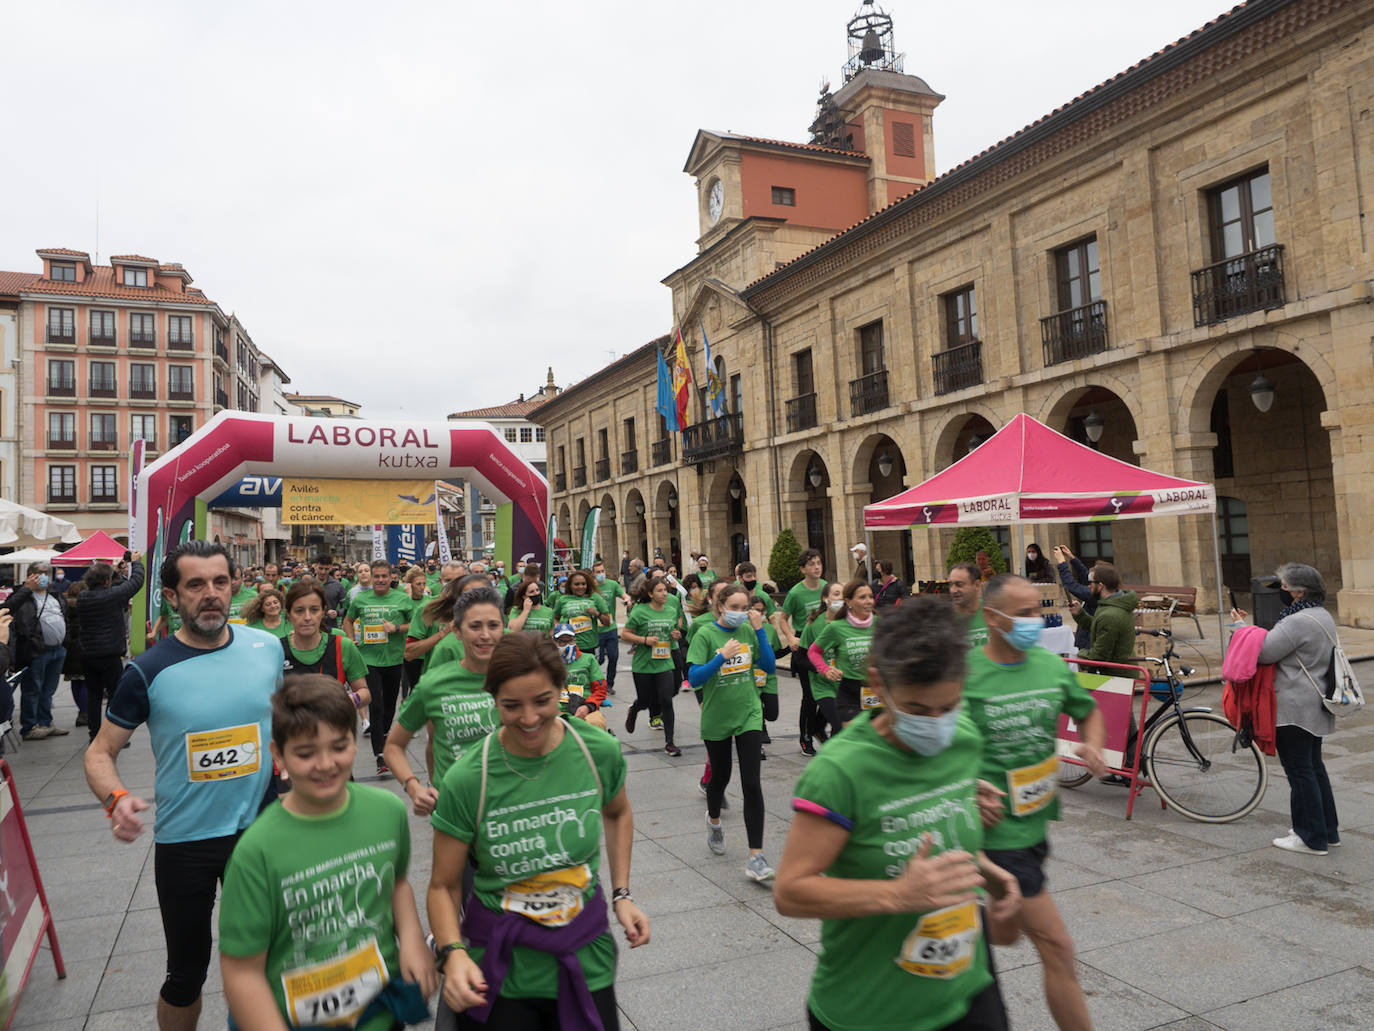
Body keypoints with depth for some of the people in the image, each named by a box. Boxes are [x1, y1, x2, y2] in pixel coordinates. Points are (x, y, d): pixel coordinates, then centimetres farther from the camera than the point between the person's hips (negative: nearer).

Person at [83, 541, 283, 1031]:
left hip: (258, 829, 2)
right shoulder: (149, 671, -14)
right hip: (184, 842, -2)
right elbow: (100, 751, -5)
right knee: (187, 972, 13)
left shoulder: (267, 647, -6)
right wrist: (116, 798, -23)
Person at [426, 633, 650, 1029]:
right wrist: (453, 952, -23)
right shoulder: (466, 781, -18)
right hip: (499, 970, -1)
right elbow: (443, 886, -7)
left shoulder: (599, 751, -12)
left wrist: (622, 894, 5)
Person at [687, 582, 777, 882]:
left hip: (748, 714, 1)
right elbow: (694, 678, -17)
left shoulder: (748, 631, -1)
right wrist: (722, 657, -29)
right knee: (720, 776, 18)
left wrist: (759, 630, -11)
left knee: (751, 784, -7)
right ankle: (713, 820, 51)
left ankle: (756, 857, -4)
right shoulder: (706, 635, -12)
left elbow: (769, 666, -3)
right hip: (717, 717, -1)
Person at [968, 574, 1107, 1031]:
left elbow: (1090, 711, 19)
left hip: (1036, 822, 7)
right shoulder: (962, 674, -17)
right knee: (1056, 947, -2)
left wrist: (1092, 746, -1)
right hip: (999, 830, -7)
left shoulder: (1052, 665, 2)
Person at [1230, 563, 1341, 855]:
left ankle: (1312, 838, 5)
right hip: (1315, 707, 11)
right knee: (1314, 766, 19)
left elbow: (1263, 652, -22)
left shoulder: (1298, 622, -21)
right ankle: (1328, 830, 28)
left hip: (1295, 708, -10)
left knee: (1299, 770, -2)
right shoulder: (1323, 616, 13)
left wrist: (1242, 626, -8)